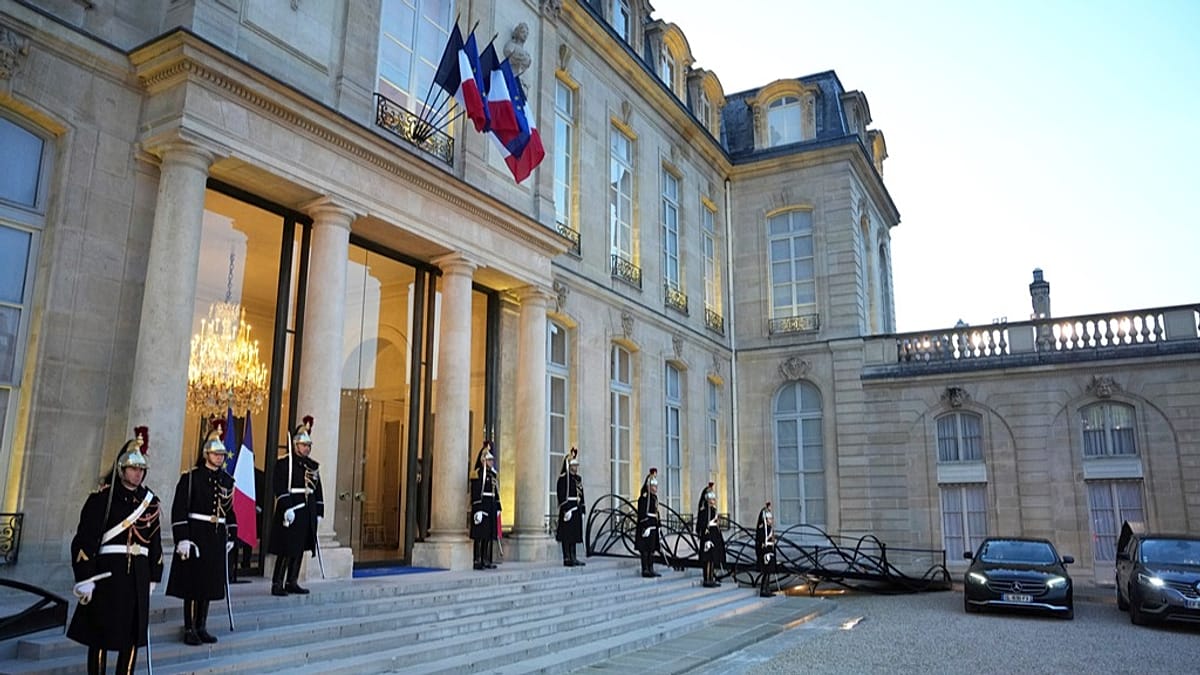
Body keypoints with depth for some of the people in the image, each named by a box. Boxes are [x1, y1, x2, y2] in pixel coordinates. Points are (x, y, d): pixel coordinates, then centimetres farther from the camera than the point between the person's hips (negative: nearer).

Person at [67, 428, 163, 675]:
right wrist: (84, 578, -14)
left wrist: (153, 577, 15)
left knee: (133, 635, 8)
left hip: (138, 575, 4)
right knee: (100, 634, 4)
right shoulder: (102, 497, -6)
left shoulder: (150, 501, 9)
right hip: (107, 572, -4)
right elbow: (84, 540, -10)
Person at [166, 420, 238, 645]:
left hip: (217, 537, 5)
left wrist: (231, 537, 13)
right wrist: (182, 538, -16)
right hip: (195, 535, -5)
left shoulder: (227, 480, 9)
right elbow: (179, 510, -11)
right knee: (192, 582, 0)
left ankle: (201, 627, 20)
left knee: (209, 583, 10)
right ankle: (189, 629, 10)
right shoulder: (190, 477, -7)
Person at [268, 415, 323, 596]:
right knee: (286, 550, -6)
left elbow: (318, 490, 17)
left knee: (299, 549, 10)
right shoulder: (283, 464, -5)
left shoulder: (312, 465, 15)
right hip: (290, 512, -7)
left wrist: (319, 513, 13)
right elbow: (280, 488, -15)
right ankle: (277, 584, 2)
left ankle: (292, 583, 19)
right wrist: (287, 508, -22)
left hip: (307, 513, 7)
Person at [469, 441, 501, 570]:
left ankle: (487, 560, 15)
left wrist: (497, 508, 16)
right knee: (480, 535, -5)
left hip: (491, 508, 8)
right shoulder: (478, 473, -9)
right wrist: (478, 509, -20)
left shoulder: (493, 474, 17)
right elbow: (475, 493, -15)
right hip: (481, 507, -8)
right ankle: (478, 561, -1)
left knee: (490, 535, 9)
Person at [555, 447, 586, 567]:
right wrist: (566, 509, -20)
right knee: (566, 534, -3)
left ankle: (573, 558, 16)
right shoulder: (563, 478, -9)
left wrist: (582, 510, 13)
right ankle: (567, 559, 1)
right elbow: (561, 495, -15)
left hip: (577, 509, 8)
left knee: (574, 534, 11)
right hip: (568, 509, -8)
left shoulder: (578, 478, 15)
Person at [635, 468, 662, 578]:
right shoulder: (644, 497, -13)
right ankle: (645, 570, 1)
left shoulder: (654, 497, 15)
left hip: (653, 526, 9)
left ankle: (651, 569, 18)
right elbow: (642, 514, -18)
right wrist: (645, 527, -22)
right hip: (646, 526, -9)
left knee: (652, 548, 12)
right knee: (645, 549, -4)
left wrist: (657, 526, 18)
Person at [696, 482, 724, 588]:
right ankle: (708, 580, -3)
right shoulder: (704, 510, -15)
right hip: (709, 536, -10)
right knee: (709, 559, -7)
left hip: (715, 536, 10)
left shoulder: (713, 509, 14)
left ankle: (712, 578, 20)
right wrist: (707, 540, -22)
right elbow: (702, 525, -19)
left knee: (714, 558, 13)